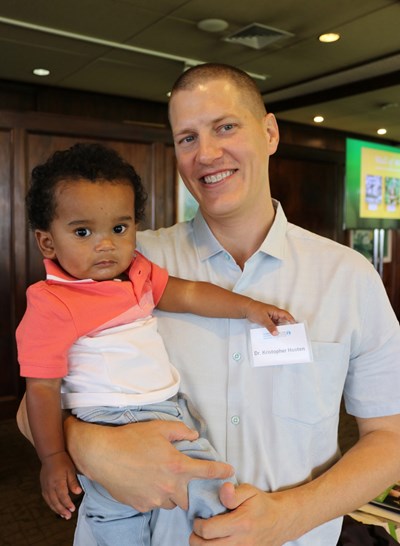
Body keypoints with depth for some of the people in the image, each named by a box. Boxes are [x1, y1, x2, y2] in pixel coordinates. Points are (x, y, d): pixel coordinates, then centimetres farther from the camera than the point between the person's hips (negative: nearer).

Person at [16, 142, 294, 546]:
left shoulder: (137, 273, 6)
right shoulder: (51, 304, -16)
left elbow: (188, 294, 7)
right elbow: (41, 388, -13)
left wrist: (249, 308, 1)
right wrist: (53, 459, -11)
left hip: (170, 408, 7)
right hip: (109, 424, -7)